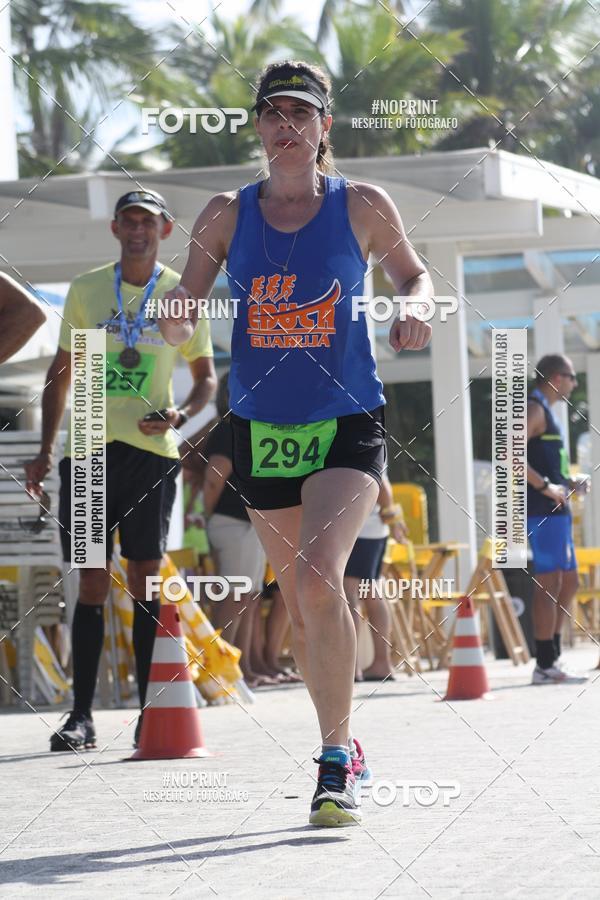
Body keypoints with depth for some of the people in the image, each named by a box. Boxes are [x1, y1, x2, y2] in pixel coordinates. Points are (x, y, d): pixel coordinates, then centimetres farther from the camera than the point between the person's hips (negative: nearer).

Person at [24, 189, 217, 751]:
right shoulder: (86, 289, 8)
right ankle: (81, 715, 0)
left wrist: (181, 415, -9)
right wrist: (45, 448, 7)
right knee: (92, 581, -1)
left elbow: (206, 375, 12)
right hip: (88, 448, 1)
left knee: (145, 578, -1)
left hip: (150, 448, -1)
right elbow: (61, 373, 14)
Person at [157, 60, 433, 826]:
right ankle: (344, 750, 29)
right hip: (261, 427, 3)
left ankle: (335, 763, -16)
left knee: (319, 576, -23)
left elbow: (413, 275, 13)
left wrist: (416, 310, -9)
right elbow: (182, 318, 4)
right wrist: (176, 316, -20)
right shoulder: (228, 214, 3)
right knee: (299, 599, 10)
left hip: (347, 423, -3)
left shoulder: (362, 207, -2)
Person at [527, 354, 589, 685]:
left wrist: (569, 483, 15)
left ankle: (552, 657, 18)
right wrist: (545, 486, -22)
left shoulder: (544, 411, 22)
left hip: (556, 509, 11)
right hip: (543, 509, -11)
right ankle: (545, 666, -9)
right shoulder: (534, 409, -9)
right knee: (549, 584, -10)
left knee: (568, 583, 13)